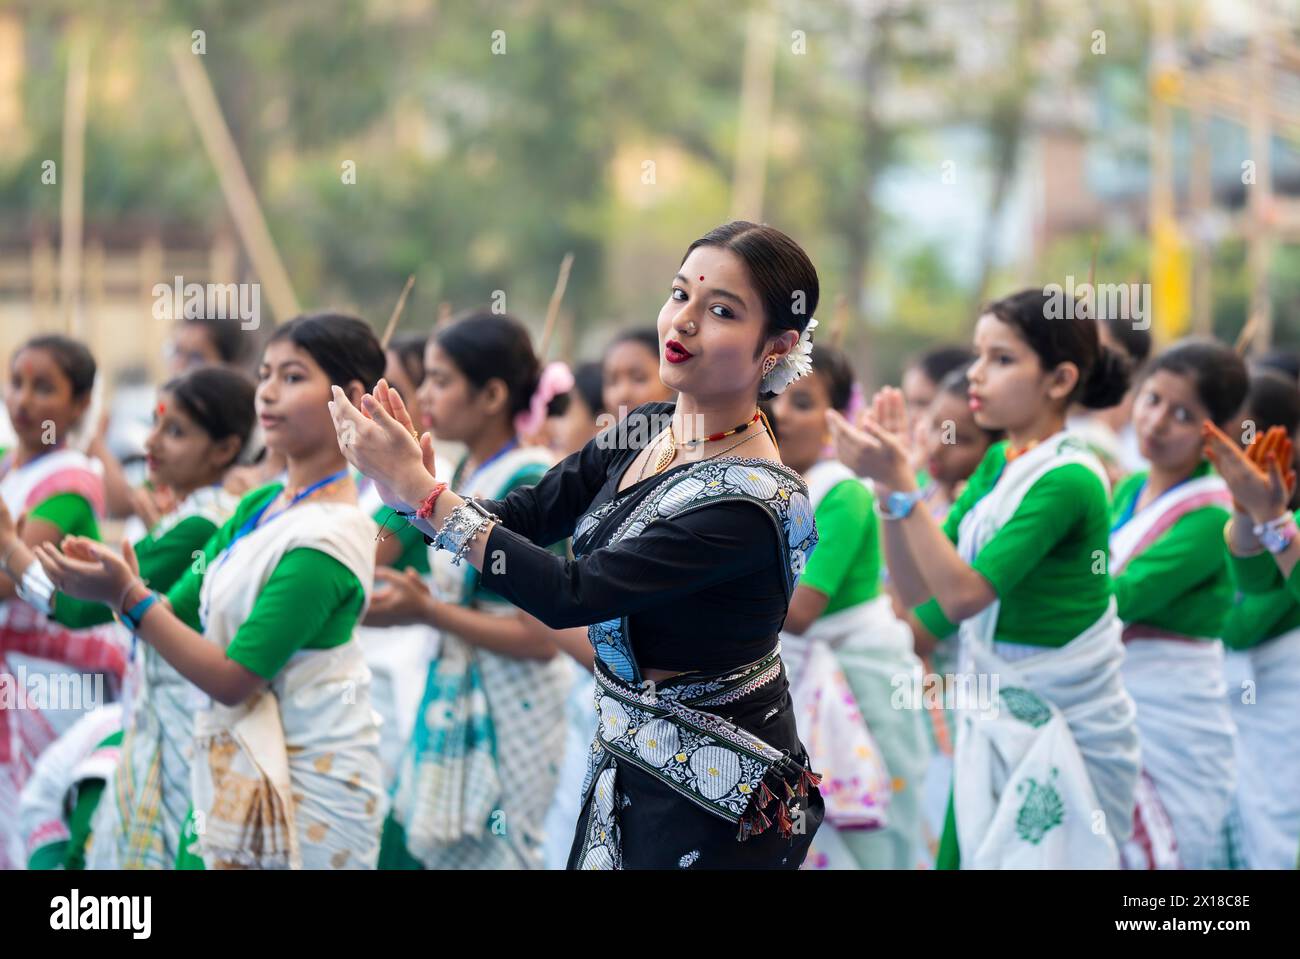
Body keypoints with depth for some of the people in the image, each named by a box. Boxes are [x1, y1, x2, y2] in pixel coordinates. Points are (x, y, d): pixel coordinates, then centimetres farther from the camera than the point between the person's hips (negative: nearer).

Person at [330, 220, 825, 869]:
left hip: (708, 794, -8)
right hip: (627, 750, 8)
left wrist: (418, 489, -28)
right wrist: (416, 484, -22)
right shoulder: (647, 431, 0)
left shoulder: (751, 501, -26)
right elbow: (525, 514, -1)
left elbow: (568, 595, -29)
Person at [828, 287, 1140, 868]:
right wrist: (887, 484, -7)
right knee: (961, 858, 9)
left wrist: (901, 483, -26)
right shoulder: (997, 465, 8)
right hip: (992, 722, 8)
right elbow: (915, 587, 5)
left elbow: (961, 595, -25)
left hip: (1058, 735, -8)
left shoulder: (1068, 481, -18)